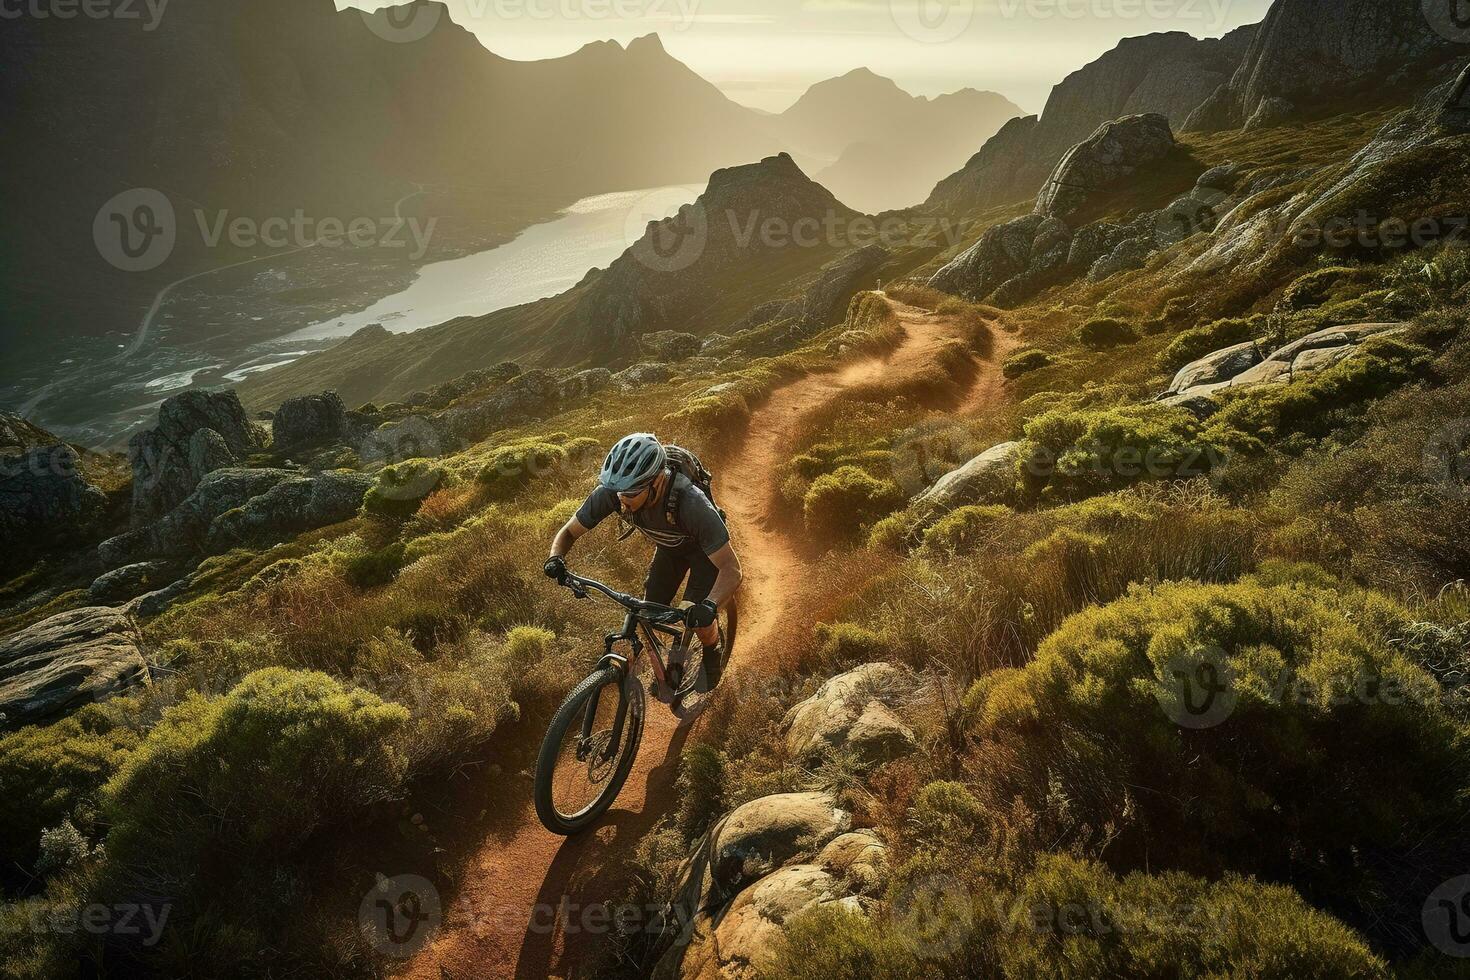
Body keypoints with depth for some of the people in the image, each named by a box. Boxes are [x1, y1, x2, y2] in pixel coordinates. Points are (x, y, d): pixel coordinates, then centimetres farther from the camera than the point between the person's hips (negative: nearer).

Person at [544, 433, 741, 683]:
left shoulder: (690, 502, -45)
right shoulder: (611, 492, -33)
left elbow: (731, 569, -42)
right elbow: (569, 531, -18)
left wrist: (709, 606, -59)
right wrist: (556, 557, -40)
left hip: (705, 548, -4)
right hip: (668, 547, 4)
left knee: (700, 623, -13)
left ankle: (714, 653, 23)